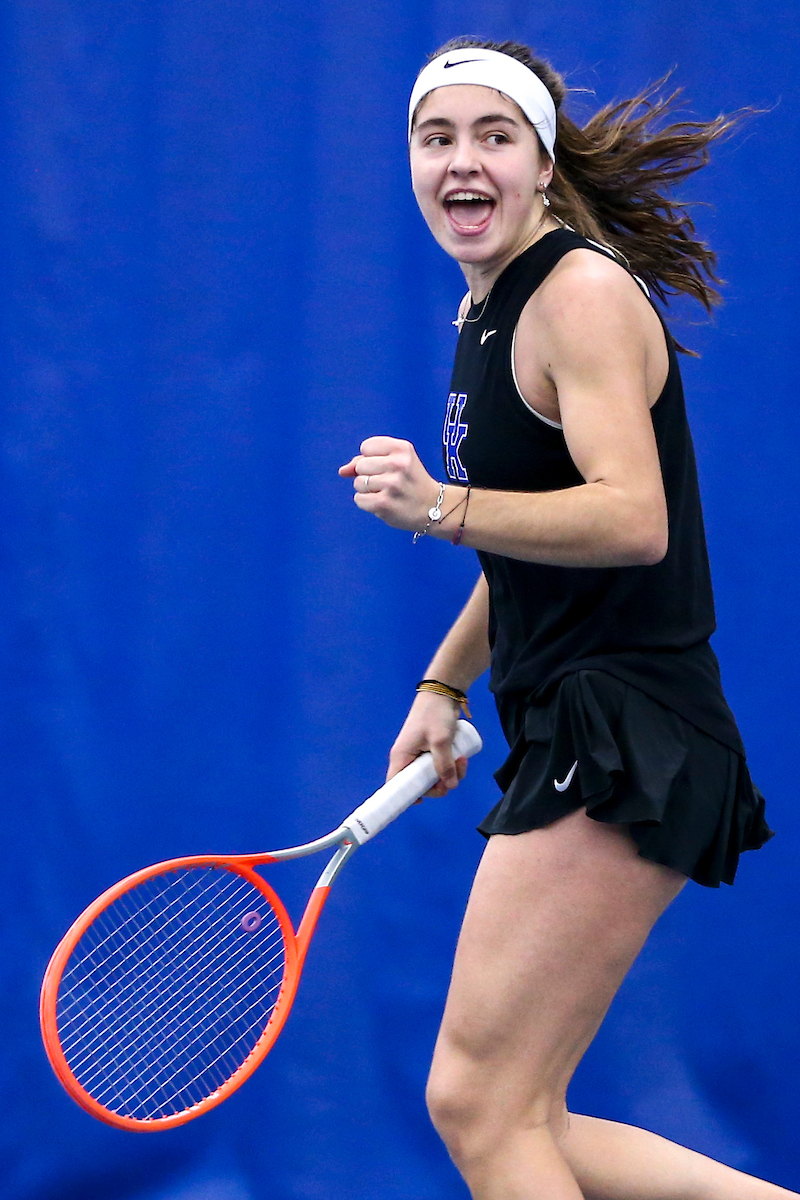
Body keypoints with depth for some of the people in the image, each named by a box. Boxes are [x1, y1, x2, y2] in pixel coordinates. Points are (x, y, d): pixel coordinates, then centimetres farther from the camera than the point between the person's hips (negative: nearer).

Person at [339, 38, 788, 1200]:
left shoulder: (583, 292, -12)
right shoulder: (486, 310, 16)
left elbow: (633, 519, -26)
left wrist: (445, 509, -36)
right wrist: (445, 682, 27)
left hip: (625, 747, -10)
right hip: (571, 745, 10)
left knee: (479, 1102, -11)